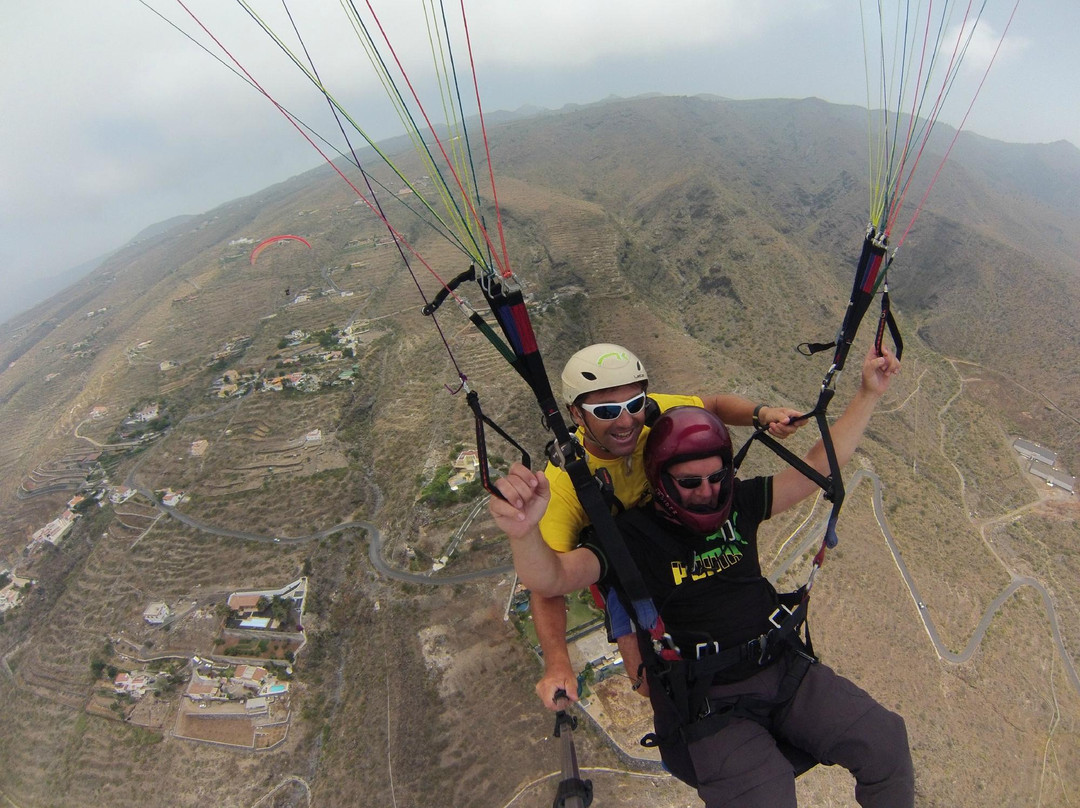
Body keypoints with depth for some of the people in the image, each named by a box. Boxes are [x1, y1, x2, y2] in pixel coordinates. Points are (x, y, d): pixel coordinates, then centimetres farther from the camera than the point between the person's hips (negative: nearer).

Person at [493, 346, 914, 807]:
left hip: (783, 666, 5)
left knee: (886, 740, -8)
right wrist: (524, 531, -50)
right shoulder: (630, 536, -13)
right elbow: (550, 578, -27)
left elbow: (820, 465, 7)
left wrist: (869, 395, 1)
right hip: (707, 701, -5)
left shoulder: (736, 505, 3)